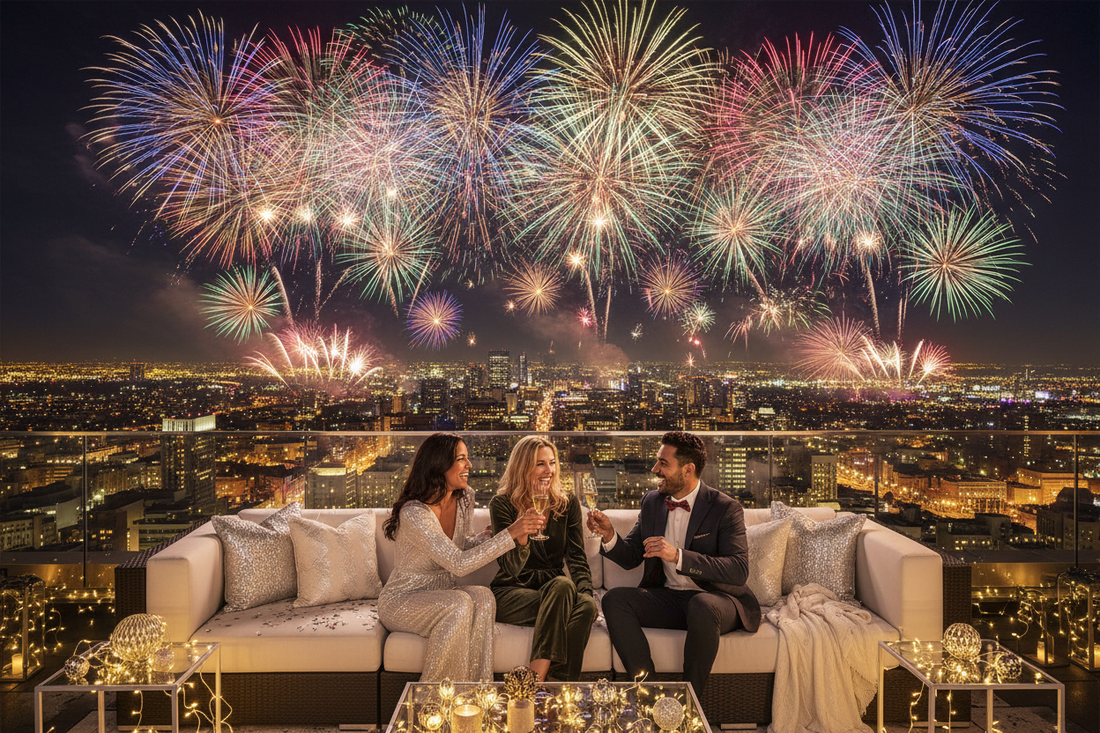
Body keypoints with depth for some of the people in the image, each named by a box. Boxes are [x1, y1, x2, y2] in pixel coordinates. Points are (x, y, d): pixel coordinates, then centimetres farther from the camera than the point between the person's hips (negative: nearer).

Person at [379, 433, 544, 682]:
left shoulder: (464, 497, -2)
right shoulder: (414, 512, -26)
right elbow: (458, 563, -31)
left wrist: (513, 530, -4)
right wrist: (510, 534, -33)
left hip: (442, 594, 6)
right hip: (402, 601, -6)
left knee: (482, 596, -26)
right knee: (459, 604, -33)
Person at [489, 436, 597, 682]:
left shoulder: (568, 504, 7)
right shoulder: (502, 504, -5)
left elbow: (577, 557, 3)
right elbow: (512, 569, -14)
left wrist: (585, 590, -18)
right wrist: (522, 535, -36)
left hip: (557, 588, 4)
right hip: (511, 593, -3)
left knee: (586, 605, -30)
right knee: (562, 585, -33)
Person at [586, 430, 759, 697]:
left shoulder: (725, 508, -9)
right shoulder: (651, 502, 8)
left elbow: (739, 570, -20)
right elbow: (631, 557, 12)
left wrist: (678, 556, -30)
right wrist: (609, 535, -10)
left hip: (714, 598, -4)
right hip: (667, 597, 5)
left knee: (702, 607, -38)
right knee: (614, 599, -20)